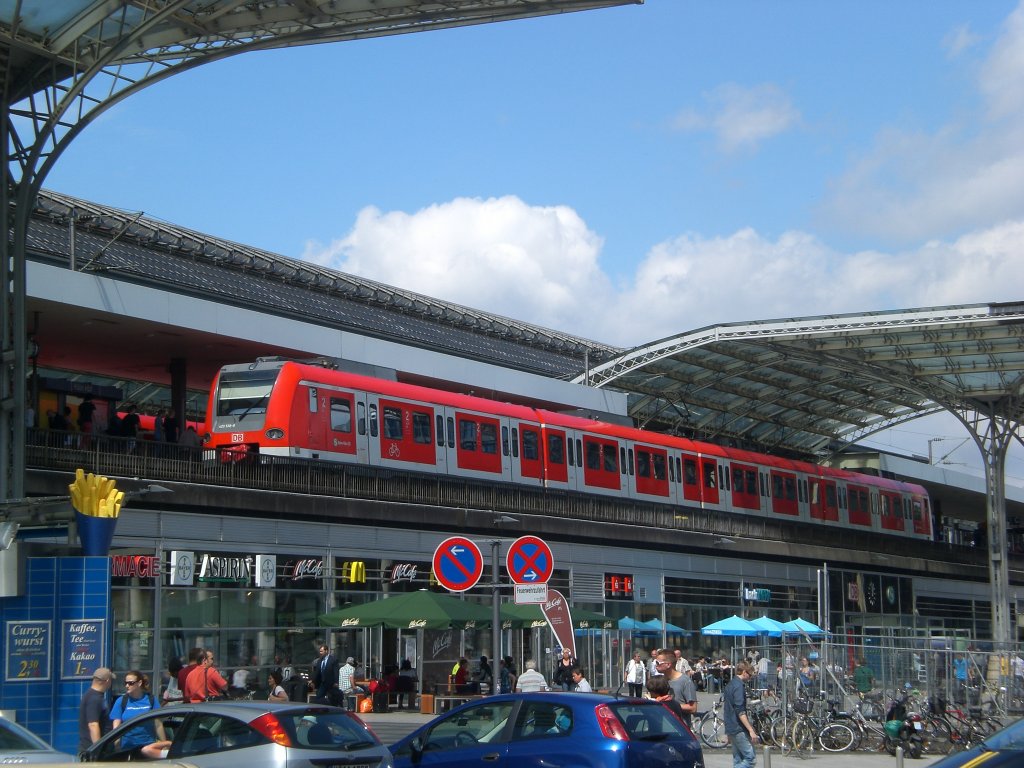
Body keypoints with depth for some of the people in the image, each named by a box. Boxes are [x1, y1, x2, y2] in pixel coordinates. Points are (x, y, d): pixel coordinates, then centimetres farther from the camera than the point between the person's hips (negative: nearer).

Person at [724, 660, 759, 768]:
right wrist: (751, 730, -23)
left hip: (731, 728, 10)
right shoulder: (739, 686, -14)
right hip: (739, 729, -10)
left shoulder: (730, 685, 16)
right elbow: (740, 712, -22)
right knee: (750, 757, -11)